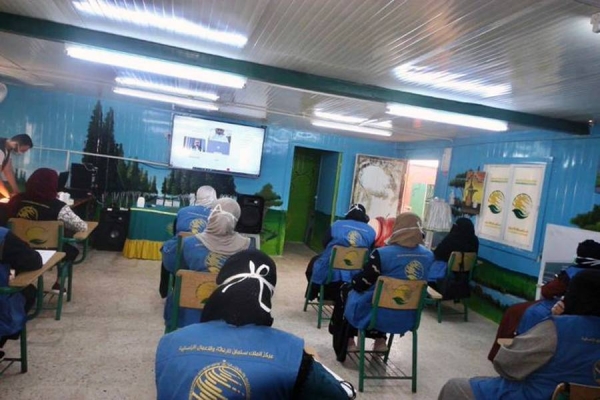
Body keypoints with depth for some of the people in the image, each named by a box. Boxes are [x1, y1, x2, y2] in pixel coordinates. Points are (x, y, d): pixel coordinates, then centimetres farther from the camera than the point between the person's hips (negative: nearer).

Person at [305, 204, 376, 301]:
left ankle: (313, 293, 38)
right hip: (354, 277, 2)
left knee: (315, 261, 29)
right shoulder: (371, 232, -1)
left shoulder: (337, 225, -4)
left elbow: (325, 243, 6)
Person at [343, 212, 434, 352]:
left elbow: (359, 284, -13)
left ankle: (348, 343, 33)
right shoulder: (429, 255, -6)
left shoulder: (382, 254, -22)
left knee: (348, 291, 22)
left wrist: (353, 282, 8)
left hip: (380, 316, -5)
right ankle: (380, 341, 25)